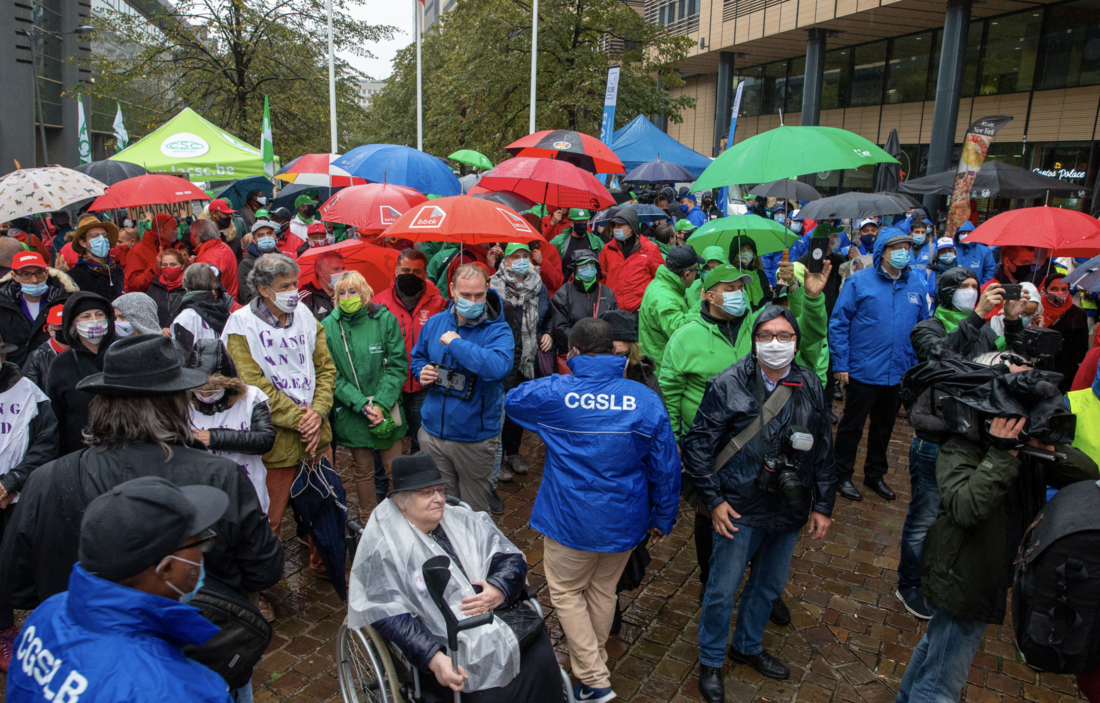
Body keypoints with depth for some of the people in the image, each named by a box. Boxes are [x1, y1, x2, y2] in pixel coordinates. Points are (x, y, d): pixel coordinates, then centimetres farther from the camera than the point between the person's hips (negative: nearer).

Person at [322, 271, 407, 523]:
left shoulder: (385, 320, -4)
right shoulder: (328, 327, -4)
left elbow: (398, 365, -5)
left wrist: (381, 403, -14)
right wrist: (361, 404, -14)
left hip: (387, 411, 0)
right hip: (351, 414, 0)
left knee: (395, 470, 6)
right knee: (363, 471, 12)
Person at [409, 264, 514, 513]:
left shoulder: (498, 330, -15)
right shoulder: (434, 323, 2)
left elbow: (499, 366, -36)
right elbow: (417, 357, 20)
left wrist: (456, 343, -29)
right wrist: (421, 371, -4)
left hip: (475, 439, -4)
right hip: (433, 433, 4)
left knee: (475, 510, 14)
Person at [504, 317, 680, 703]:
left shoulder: (554, 393, -16)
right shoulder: (646, 399, -11)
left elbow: (511, 400, 7)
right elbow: (666, 468, -5)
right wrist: (663, 518, 9)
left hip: (571, 519, -3)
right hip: (625, 520, 4)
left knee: (566, 592, 17)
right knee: (603, 591, 23)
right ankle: (595, 661, 44)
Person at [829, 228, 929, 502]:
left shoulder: (916, 286, 5)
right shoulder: (859, 281, -9)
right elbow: (838, 323, -9)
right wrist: (840, 364, -13)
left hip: (899, 374, 5)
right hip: (863, 372, -5)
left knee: (884, 427, 19)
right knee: (852, 425, 7)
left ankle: (875, 474, 36)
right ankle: (843, 476, 23)